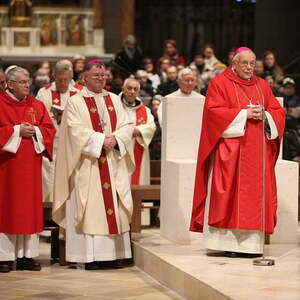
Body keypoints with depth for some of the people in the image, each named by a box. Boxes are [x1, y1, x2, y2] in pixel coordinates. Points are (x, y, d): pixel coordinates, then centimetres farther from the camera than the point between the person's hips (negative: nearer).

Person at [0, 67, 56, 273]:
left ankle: (27, 255, 8)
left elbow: (49, 129, 9)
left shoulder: (37, 105, 11)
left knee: (30, 207, 4)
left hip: (30, 164, 4)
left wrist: (35, 131, -9)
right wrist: (17, 131, -14)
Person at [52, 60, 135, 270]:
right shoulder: (75, 102, 1)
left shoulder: (114, 100, 15)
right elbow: (77, 131, -10)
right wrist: (101, 140, -17)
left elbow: (126, 126, 8)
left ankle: (113, 254, 3)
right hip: (88, 165, -4)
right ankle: (91, 256, -7)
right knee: (90, 208, -7)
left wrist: (115, 139, -11)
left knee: (114, 208, 1)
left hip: (113, 163, 5)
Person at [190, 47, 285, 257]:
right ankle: (229, 242, -6)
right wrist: (244, 114, -14)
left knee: (256, 196, 0)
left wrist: (264, 115, -8)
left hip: (258, 152, 5)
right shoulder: (220, 83, 1)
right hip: (230, 151, -5)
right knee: (230, 194, -8)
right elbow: (215, 112, -10)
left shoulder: (262, 86, 16)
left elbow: (278, 112, 14)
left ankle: (251, 243, 2)